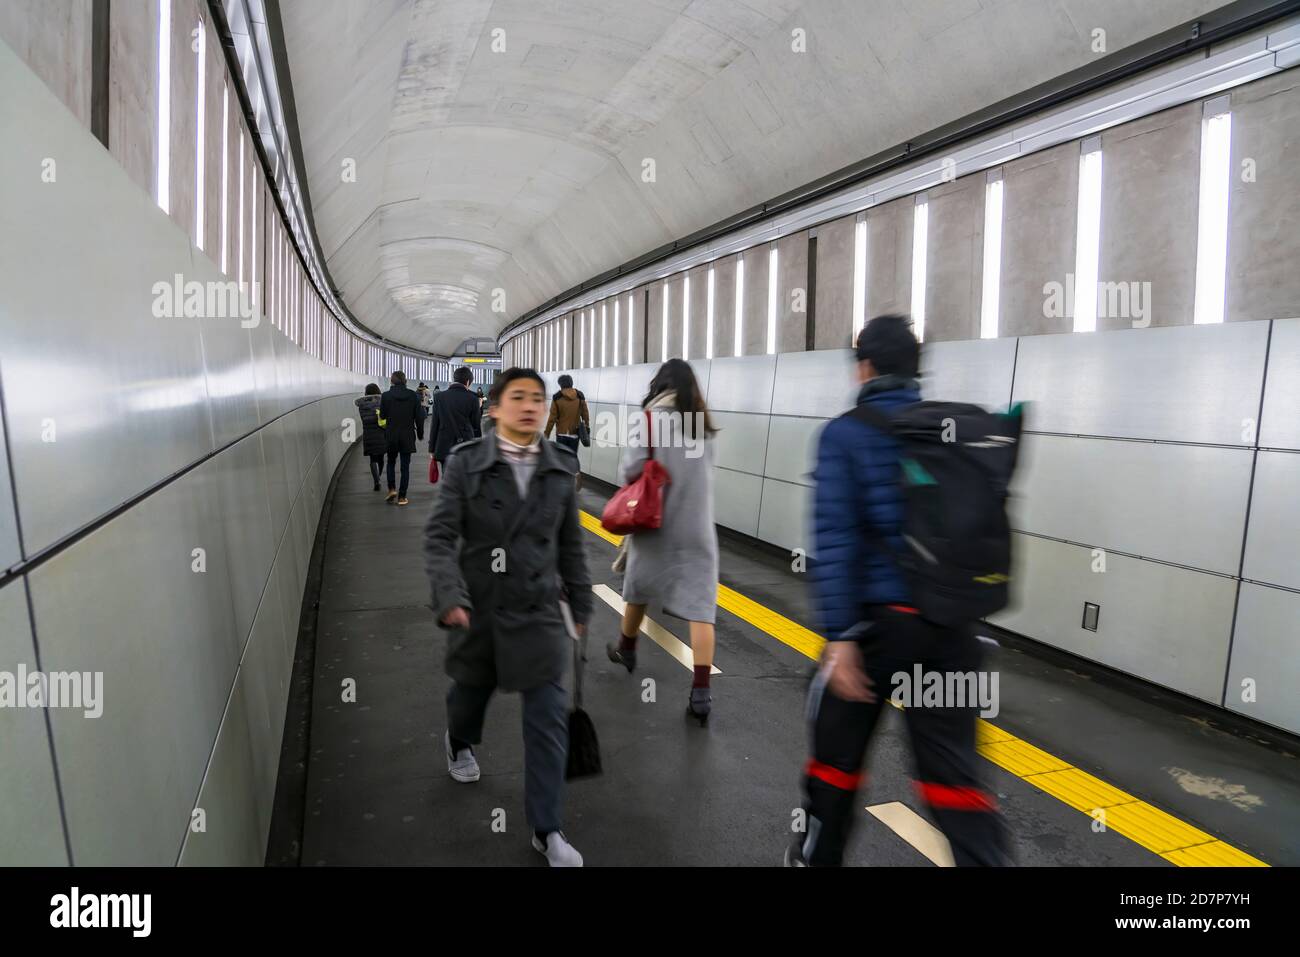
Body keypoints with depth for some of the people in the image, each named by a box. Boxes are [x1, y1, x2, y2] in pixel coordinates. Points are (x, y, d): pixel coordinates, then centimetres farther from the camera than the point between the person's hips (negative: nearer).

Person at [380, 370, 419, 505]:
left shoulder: (386, 395, -8)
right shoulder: (413, 396, -6)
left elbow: (382, 415, -2)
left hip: (391, 435, 0)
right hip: (407, 435, 0)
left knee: (391, 462, 20)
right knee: (405, 466, 5)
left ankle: (392, 489, 5)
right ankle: (402, 497, 6)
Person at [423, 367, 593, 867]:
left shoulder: (562, 467, -1)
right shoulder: (466, 463, -9)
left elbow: (571, 544, 6)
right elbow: (439, 536, -11)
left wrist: (582, 605, 10)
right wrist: (449, 596, -24)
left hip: (539, 611, 1)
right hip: (478, 607, -1)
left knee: (549, 721, -1)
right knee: (469, 693, 23)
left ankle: (546, 829, 13)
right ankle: (458, 743, 59)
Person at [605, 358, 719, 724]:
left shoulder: (650, 419, -9)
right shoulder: (703, 423, 5)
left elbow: (631, 469, -15)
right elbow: (702, 470, 6)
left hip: (656, 523, -1)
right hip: (697, 527, 2)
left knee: (639, 587, 22)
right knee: (700, 605, -2)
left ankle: (626, 650, 45)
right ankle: (701, 692, -9)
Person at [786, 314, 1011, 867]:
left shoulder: (844, 435, -7)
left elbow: (834, 540, -15)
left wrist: (839, 635, -16)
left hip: (878, 619, -3)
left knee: (838, 747, 16)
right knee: (952, 767, 9)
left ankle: (817, 859, 35)